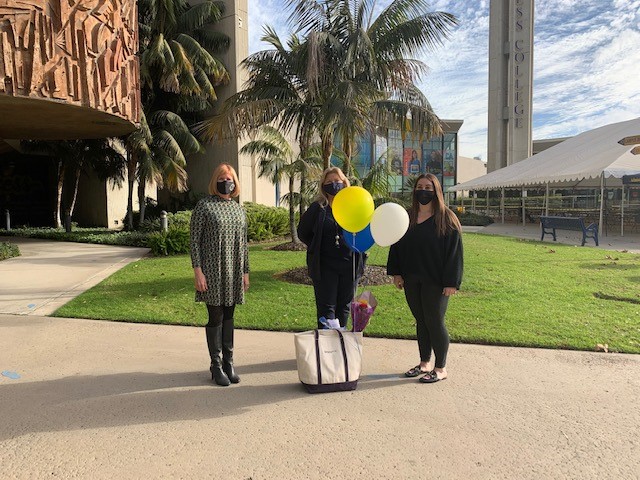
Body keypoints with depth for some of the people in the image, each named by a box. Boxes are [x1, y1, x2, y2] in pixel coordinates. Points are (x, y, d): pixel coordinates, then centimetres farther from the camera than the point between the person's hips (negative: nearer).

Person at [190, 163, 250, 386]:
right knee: (216, 318, 2)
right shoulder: (204, 206, -4)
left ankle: (228, 362, 23)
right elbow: (195, 240, -7)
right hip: (213, 272, -5)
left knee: (229, 317, 12)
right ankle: (216, 366, 16)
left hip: (233, 273, 5)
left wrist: (245, 272, 13)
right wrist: (197, 270, -13)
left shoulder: (239, 209, 12)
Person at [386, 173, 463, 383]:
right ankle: (424, 363, 27)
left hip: (435, 281, -5)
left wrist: (451, 281, -15)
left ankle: (440, 368, 16)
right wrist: (396, 272, 5)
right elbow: (397, 246, 12)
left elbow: (454, 250, -11)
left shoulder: (446, 218, -7)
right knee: (421, 321, 13)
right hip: (412, 280, 5)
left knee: (435, 322, 1)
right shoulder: (407, 217, 9)